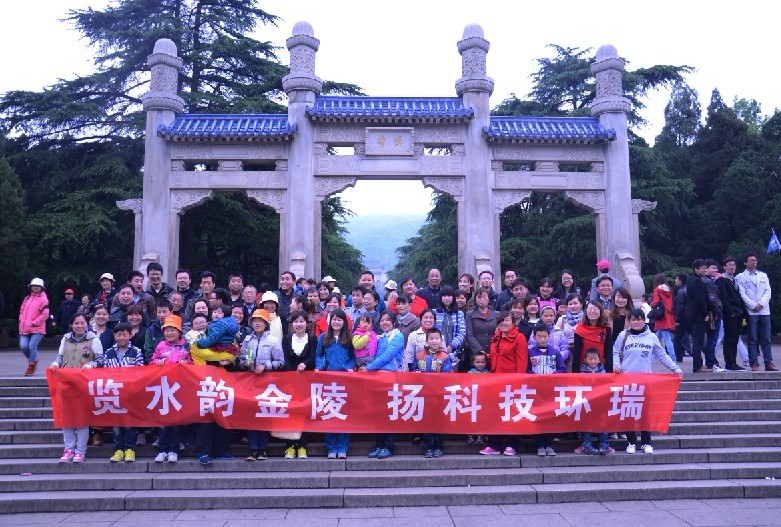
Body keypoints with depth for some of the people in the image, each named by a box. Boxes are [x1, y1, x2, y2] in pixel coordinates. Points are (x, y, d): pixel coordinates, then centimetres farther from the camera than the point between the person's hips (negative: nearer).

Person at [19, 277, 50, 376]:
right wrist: (21, 320, 9)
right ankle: (32, 359, 24)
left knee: (32, 346, -13)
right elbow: (22, 310, 25)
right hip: (25, 328, 6)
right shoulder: (27, 298, 15)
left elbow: (45, 314, -13)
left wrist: (34, 323, -14)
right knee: (23, 346, -3)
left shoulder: (43, 299, -7)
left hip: (37, 329, -6)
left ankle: (31, 366, 5)